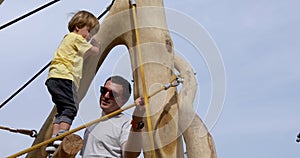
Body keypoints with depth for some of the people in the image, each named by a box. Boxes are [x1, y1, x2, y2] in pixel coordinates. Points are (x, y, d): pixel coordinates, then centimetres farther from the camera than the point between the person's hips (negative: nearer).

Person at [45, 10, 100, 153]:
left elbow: (82, 56, 38)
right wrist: (95, 44, 23)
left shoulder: (69, 38, 32)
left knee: (62, 110, 7)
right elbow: (95, 51, 3)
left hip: (54, 78, 10)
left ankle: (54, 140, 0)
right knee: (70, 108, -18)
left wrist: (90, 44, 30)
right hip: (63, 77, -10)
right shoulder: (76, 38, 1)